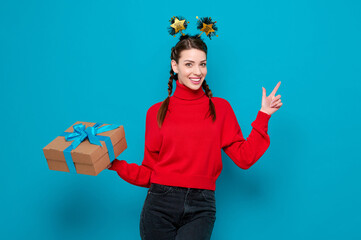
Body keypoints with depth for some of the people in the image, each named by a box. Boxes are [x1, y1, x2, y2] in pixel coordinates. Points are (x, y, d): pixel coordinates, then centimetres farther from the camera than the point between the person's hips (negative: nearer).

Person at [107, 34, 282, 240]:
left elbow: (244, 157, 1)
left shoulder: (220, 108, 8)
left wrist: (263, 116, -3)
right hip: (160, 204, 1)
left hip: (200, 208, 0)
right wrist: (115, 164, -5)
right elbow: (149, 172, 8)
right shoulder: (157, 112, 7)